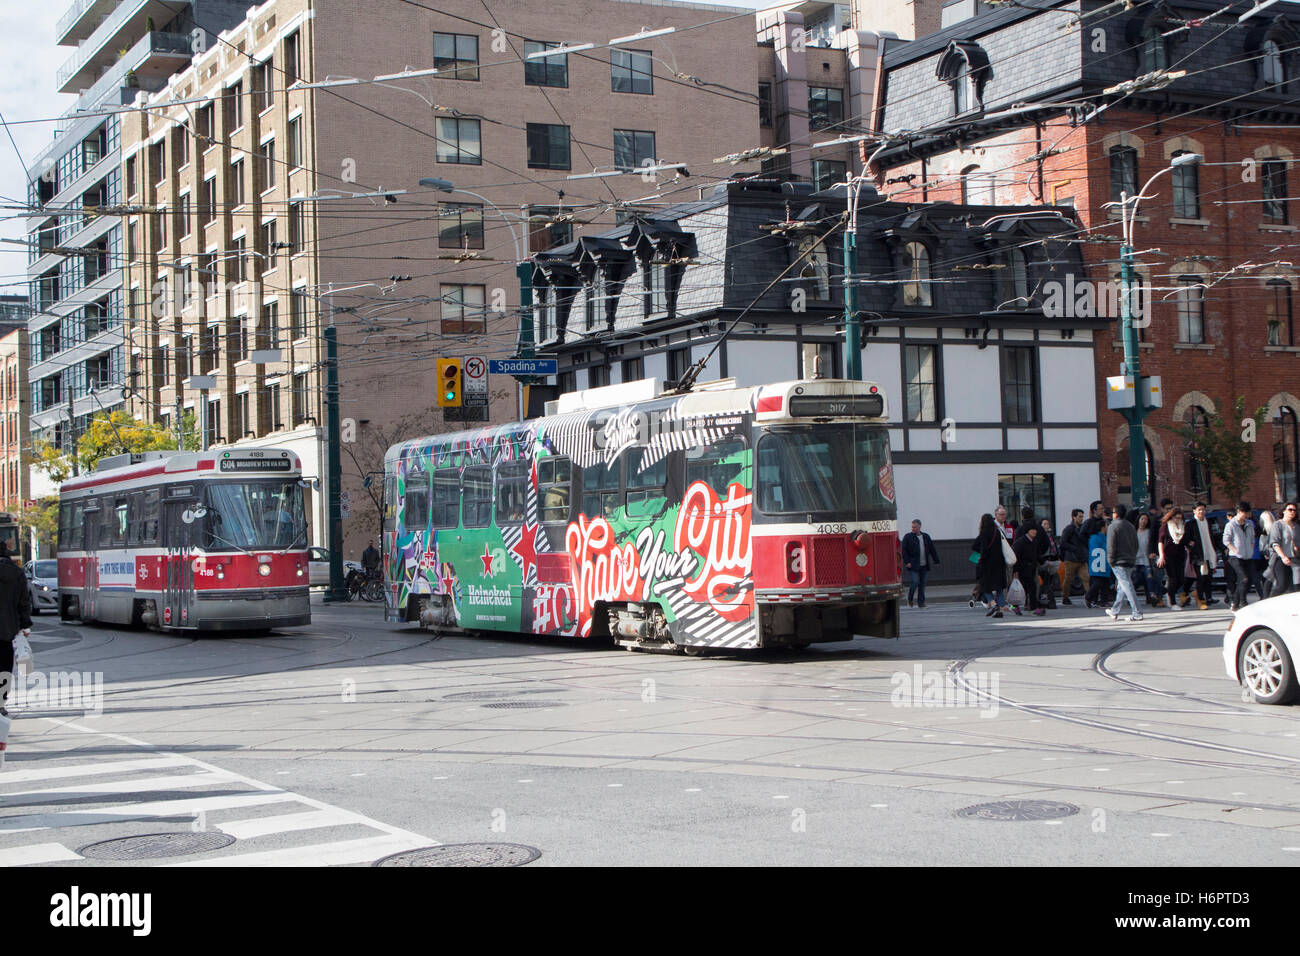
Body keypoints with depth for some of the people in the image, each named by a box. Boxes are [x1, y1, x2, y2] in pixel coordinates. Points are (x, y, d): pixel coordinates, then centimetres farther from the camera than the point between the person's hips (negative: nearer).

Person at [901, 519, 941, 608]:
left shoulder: (926, 537, 12)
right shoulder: (907, 537, -1)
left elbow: (932, 550, 17)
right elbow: (903, 550, -3)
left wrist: (936, 561, 13)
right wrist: (907, 562, -11)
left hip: (923, 566, 4)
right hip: (913, 566, -4)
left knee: (922, 584, 5)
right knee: (914, 582, -12)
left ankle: (921, 602, 13)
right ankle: (909, 600, 9)